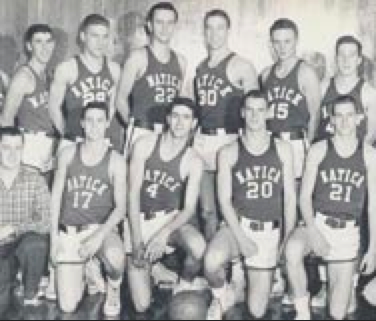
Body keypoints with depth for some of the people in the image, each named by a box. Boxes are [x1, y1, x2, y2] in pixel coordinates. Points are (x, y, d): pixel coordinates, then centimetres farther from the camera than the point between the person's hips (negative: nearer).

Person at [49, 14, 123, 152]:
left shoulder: (114, 69, 8)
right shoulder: (67, 69, -2)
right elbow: (54, 106, 4)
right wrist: (68, 135, 1)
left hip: (109, 140, 3)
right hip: (78, 140, -3)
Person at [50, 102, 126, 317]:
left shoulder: (116, 161, -4)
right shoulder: (68, 154, 3)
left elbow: (121, 207, -7)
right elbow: (56, 196, 7)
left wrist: (99, 235, -22)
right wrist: (54, 236, 1)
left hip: (101, 227, -1)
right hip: (69, 231, 2)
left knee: (115, 257, -38)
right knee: (68, 307, -6)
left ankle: (114, 289, -1)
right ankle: (84, 266, 27)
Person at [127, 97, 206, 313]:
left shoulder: (193, 161, -8)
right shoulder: (144, 145, -7)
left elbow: (190, 208, -13)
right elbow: (134, 193, -10)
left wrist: (163, 234, -30)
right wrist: (138, 240, -17)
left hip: (171, 219, 0)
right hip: (141, 221, 0)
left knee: (199, 246, -37)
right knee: (142, 306, -10)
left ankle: (186, 285, -3)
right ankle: (154, 267, 24)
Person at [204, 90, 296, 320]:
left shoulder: (283, 149, 4)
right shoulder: (229, 153, -1)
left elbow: (290, 197, 5)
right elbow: (224, 200, -4)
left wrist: (287, 240, -2)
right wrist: (241, 238, -15)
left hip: (270, 232, 1)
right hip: (238, 226, -1)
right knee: (212, 262, -35)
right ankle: (222, 297, -1)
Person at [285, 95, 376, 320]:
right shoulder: (319, 150, 0)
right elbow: (305, 195, -2)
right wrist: (313, 231, -17)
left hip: (348, 233, 0)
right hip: (318, 223, 0)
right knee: (293, 250, -36)